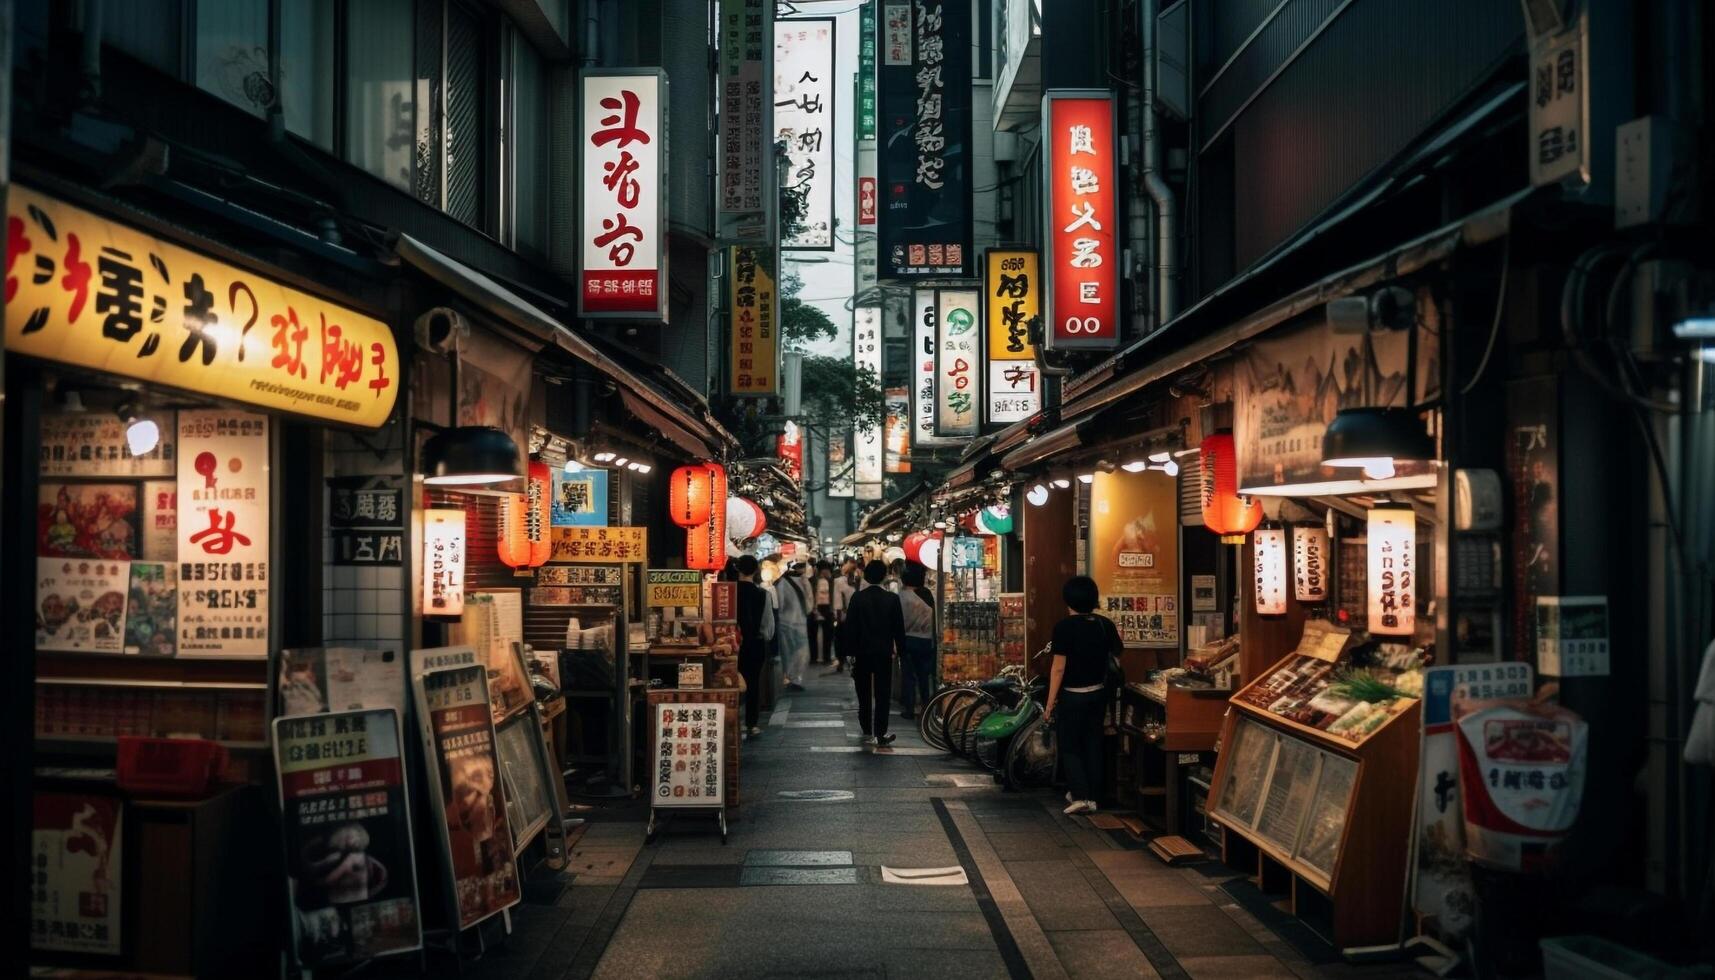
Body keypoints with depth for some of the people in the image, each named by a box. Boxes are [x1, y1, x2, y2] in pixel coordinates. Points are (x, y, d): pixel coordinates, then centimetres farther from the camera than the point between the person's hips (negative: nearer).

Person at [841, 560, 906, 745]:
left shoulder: (857, 598, -6)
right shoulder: (892, 599, -5)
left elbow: (850, 626, -5)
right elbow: (899, 627, -1)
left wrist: (851, 650, 1)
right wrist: (900, 649, 8)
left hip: (862, 653, 1)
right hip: (884, 653, -1)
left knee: (864, 694, 13)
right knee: (882, 694, 1)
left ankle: (867, 731, 19)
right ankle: (879, 733, -6)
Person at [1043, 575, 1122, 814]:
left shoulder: (1064, 627, -18)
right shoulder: (1105, 624, -3)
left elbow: (1058, 668, -18)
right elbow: (1118, 653, 14)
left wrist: (1050, 702, -12)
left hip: (1072, 696, -5)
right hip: (1097, 693, 5)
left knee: (1070, 747, 6)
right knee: (1093, 745, 14)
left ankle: (1080, 796, -6)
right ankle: (1092, 797, 18)